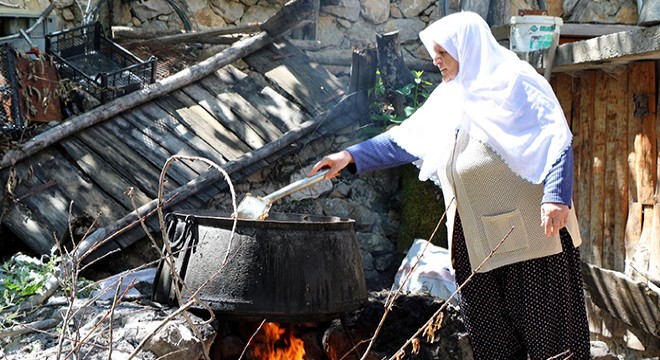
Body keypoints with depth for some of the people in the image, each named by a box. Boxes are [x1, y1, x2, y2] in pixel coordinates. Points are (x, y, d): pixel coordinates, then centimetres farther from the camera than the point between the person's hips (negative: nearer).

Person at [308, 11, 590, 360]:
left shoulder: (514, 83, -6)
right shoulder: (446, 99, 16)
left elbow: (556, 138, -13)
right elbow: (401, 140, 20)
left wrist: (556, 197, -25)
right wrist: (351, 156, 11)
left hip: (530, 233, -7)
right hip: (476, 242, 7)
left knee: (545, 324, -1)